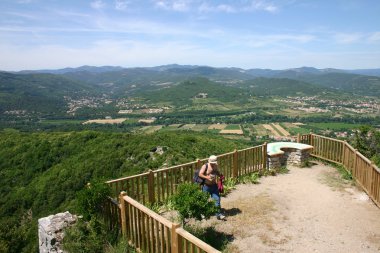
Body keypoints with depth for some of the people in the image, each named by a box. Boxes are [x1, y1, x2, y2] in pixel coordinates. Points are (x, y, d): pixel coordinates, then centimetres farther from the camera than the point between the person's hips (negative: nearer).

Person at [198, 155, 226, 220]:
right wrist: (207, 177, -30)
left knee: (217, 199, -1)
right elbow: (200, 174, -19)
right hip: (206, 186, -4)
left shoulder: (215, 166, 4)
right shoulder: (205, 166, -12)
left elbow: (218, 173, 21)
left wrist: (220, 175, -1)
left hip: (214, 186, 4)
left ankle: (218, 214, 3)